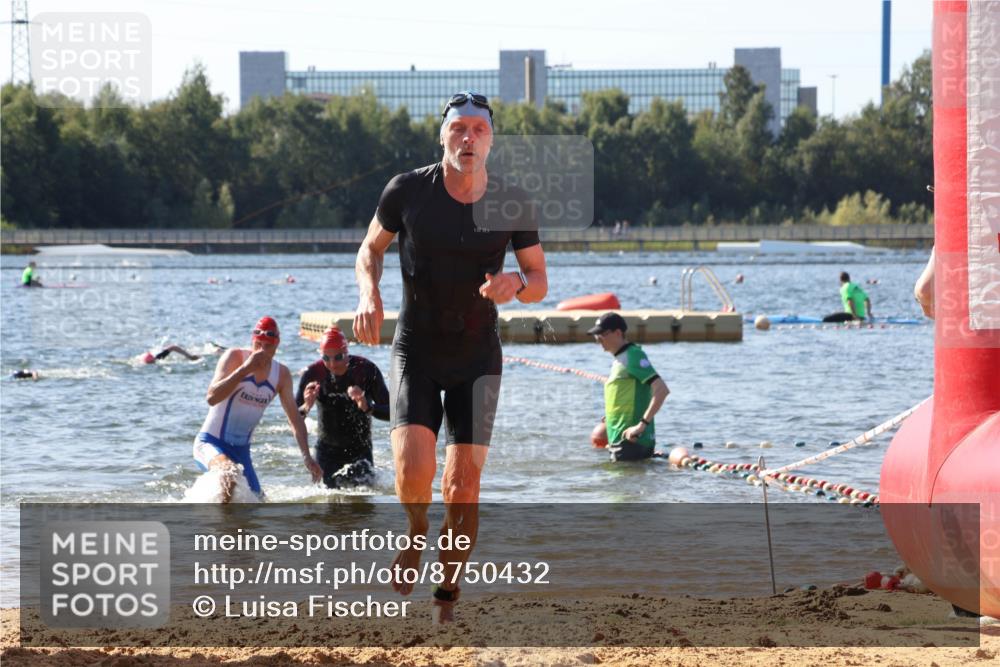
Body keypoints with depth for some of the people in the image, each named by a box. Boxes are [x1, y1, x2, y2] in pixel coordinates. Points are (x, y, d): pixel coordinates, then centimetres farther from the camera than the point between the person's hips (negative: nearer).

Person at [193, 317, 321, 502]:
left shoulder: (281, 375, 3)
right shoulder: (235, 357, -13)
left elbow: (295, 417, 8)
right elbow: (212, 397, -26)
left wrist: (307, 457, -1)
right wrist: (245, 369, -31)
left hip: (241, 450, 7)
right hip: (210, 443, -7)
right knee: (230, 474, -39)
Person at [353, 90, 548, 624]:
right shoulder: (407, 191, -9)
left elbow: (540, 283, 1)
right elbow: (371, 247, 8)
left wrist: (516, 283, -22)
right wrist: (368, 294, -12)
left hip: (477, 359, 1)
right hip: (415, 353, -1)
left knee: (463, 488, -5)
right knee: (413, 470, -21)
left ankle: (448, 591, 16)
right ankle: (416, 534, 13)